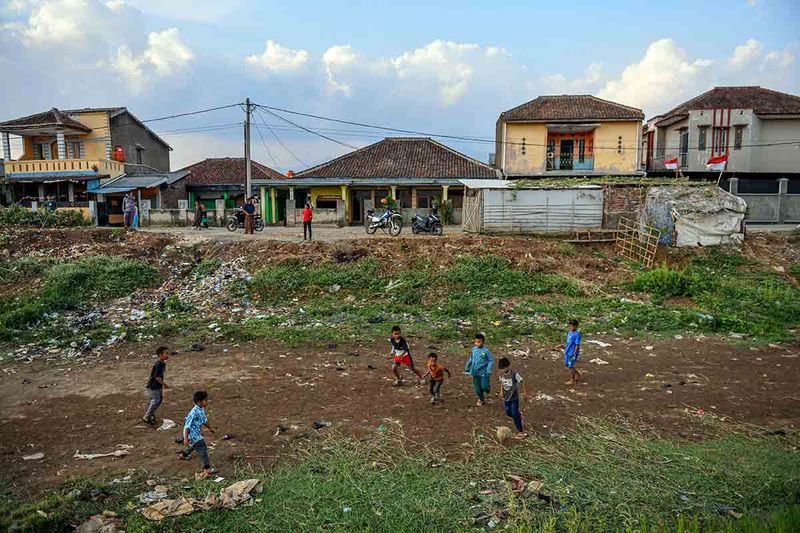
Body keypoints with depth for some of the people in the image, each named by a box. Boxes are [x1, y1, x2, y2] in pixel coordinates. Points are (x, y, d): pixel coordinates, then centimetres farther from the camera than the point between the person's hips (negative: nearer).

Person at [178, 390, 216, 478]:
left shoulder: (202, 410, 0)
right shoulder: (194, 412, -29)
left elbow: (204, 420, 18)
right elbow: (188, 426, -26)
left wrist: (210, 428, 31)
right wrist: (186, 438, -25)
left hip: (197, 433, 10)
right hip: (192, 434, -10)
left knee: (194, 446, 31)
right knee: (202, 448, -12)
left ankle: (182, 454, 58)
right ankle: (207, 468, -10)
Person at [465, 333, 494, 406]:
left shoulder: (486, 350, -13)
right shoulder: (474, 349, 2)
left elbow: (491, 360, -10)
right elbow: (471, 359, 16)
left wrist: (489, 370, -19)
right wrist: (467, 367, 19)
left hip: (484, 373, -4)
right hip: (475, 373, 4)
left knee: (484, 387, -6)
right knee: (477, 389, 9)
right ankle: (481, 399, 35)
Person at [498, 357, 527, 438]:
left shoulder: (514, 374, -22)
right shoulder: (501, 374, -6)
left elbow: (523, 382, -12)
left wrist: (525, 393, -9)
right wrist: (501, 391, 8)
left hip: (514, 398, -5)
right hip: (506, 398, 5)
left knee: (515, 414, -7)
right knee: (509, 413, 12)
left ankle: (520, 432, 2)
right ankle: (519, 414, 44)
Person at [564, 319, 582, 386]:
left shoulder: (577, 334, -20)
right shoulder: (569, 332, 5)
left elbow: (577, 345, -19)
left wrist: (574, 354, -20)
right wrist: (565, 349, 20)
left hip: (572, 353, -9)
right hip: (567, 352, 9)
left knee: (570, 366, 2)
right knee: (567, 365, 18)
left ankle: (572, 380, 19)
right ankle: (577, 375, 37)